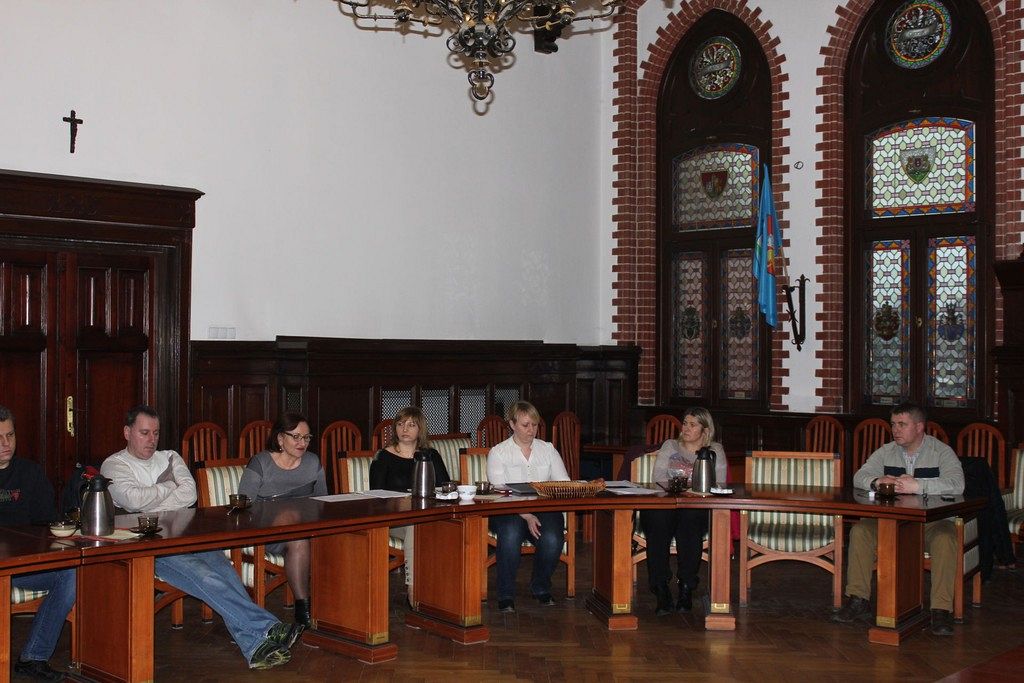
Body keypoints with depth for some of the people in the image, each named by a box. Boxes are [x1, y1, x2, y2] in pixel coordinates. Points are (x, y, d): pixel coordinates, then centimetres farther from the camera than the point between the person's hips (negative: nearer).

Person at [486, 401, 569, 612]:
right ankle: (506, 595, -20)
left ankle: (541, 587, 0)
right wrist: (526, 516, -22)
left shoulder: (548, 450, 16)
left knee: (552, 539, -30)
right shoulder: (498, 452, 5)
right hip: (509, 512, -3)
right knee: (511, 533, -37)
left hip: (544, 509, 3)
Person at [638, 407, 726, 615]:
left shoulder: (715, 451, 18)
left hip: (698, 507, -1)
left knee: (689, 519, -37)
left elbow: (720, 484, 4)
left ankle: (686, 588, -28)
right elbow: (657, 476, 7)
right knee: (657, 520, -35)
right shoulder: (670, 446, 22)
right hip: (666, 503, 1)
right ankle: (661, 589, -32)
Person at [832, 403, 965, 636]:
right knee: (860, 531, -20)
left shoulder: (942, 452, -3)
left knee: (945, 536, -35)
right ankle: (858, 601, -14)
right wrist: (877, 481, -23)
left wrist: (918, 486, -33)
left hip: (932, 521, -3)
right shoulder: (886, 452, 10)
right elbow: (860, 477, 1)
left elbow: (956, 484, -20)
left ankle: (941, 610, -29)